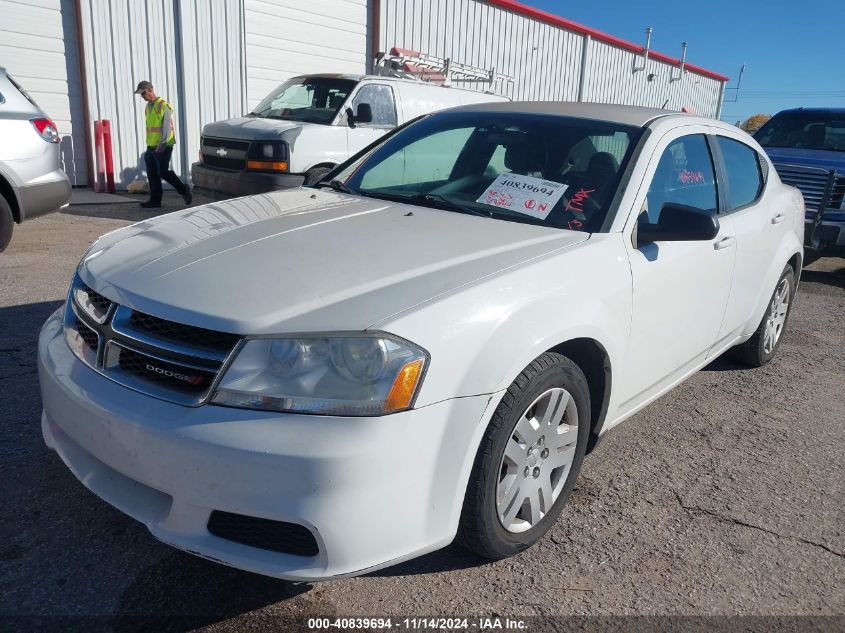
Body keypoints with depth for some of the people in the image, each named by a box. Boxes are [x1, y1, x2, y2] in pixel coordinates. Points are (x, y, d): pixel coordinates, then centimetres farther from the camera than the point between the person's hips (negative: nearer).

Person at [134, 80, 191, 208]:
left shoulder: (163, 105, -10)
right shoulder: (147, 107, 17)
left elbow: (167, 126, -17)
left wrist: (162, 143, -23)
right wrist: (149, 146, 19)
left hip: (163, 146, -8)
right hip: (151, 146, 8)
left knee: (163, 172, -10)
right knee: (152, 175, 6)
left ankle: (183, 190, 8)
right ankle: (155, 200, 11)